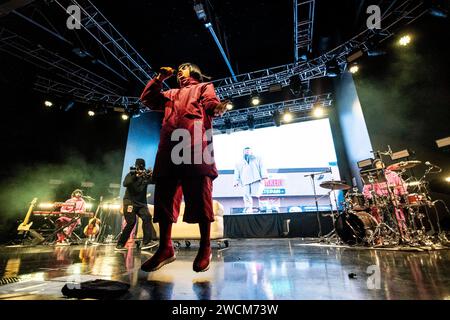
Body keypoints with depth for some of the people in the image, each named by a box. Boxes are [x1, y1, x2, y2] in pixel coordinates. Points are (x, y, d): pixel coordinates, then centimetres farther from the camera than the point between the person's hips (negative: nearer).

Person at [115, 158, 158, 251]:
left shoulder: (146, 175, 7)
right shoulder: (130, 174, 2)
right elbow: (125, 184, -18)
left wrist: (151, 175, -29)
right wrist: (136, 176, -28)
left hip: (141, 203, 3)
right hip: (130, 202, -3)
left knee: (147, 217, -18)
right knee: (131, 222, -11)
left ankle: (146, 242, -18)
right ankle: (120, 244, 7)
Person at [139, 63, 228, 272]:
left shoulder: (204, 87, 24)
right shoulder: (171, 94, 39)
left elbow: (212, 104, 4)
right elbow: (147, 99, 36)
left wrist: (218, 108, -20)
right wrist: (159, 78, 32)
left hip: (195, 147, -5)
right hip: (169, 148, 6)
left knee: (199, 198, -9)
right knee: (164, 198, 0)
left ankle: (205, 248, 2)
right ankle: (165, 248, 10)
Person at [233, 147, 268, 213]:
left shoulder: (257, 159, 22)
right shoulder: (239, 163, 28)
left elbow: (262, 167, 9)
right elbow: (237, 173, 20)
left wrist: (263, 177, -6)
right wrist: (236, 182, 6)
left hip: (256, 180, -2)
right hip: (246, 181, 3)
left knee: (256, 194, -18)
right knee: (247, 196, -7)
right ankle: (248, 209, -2)